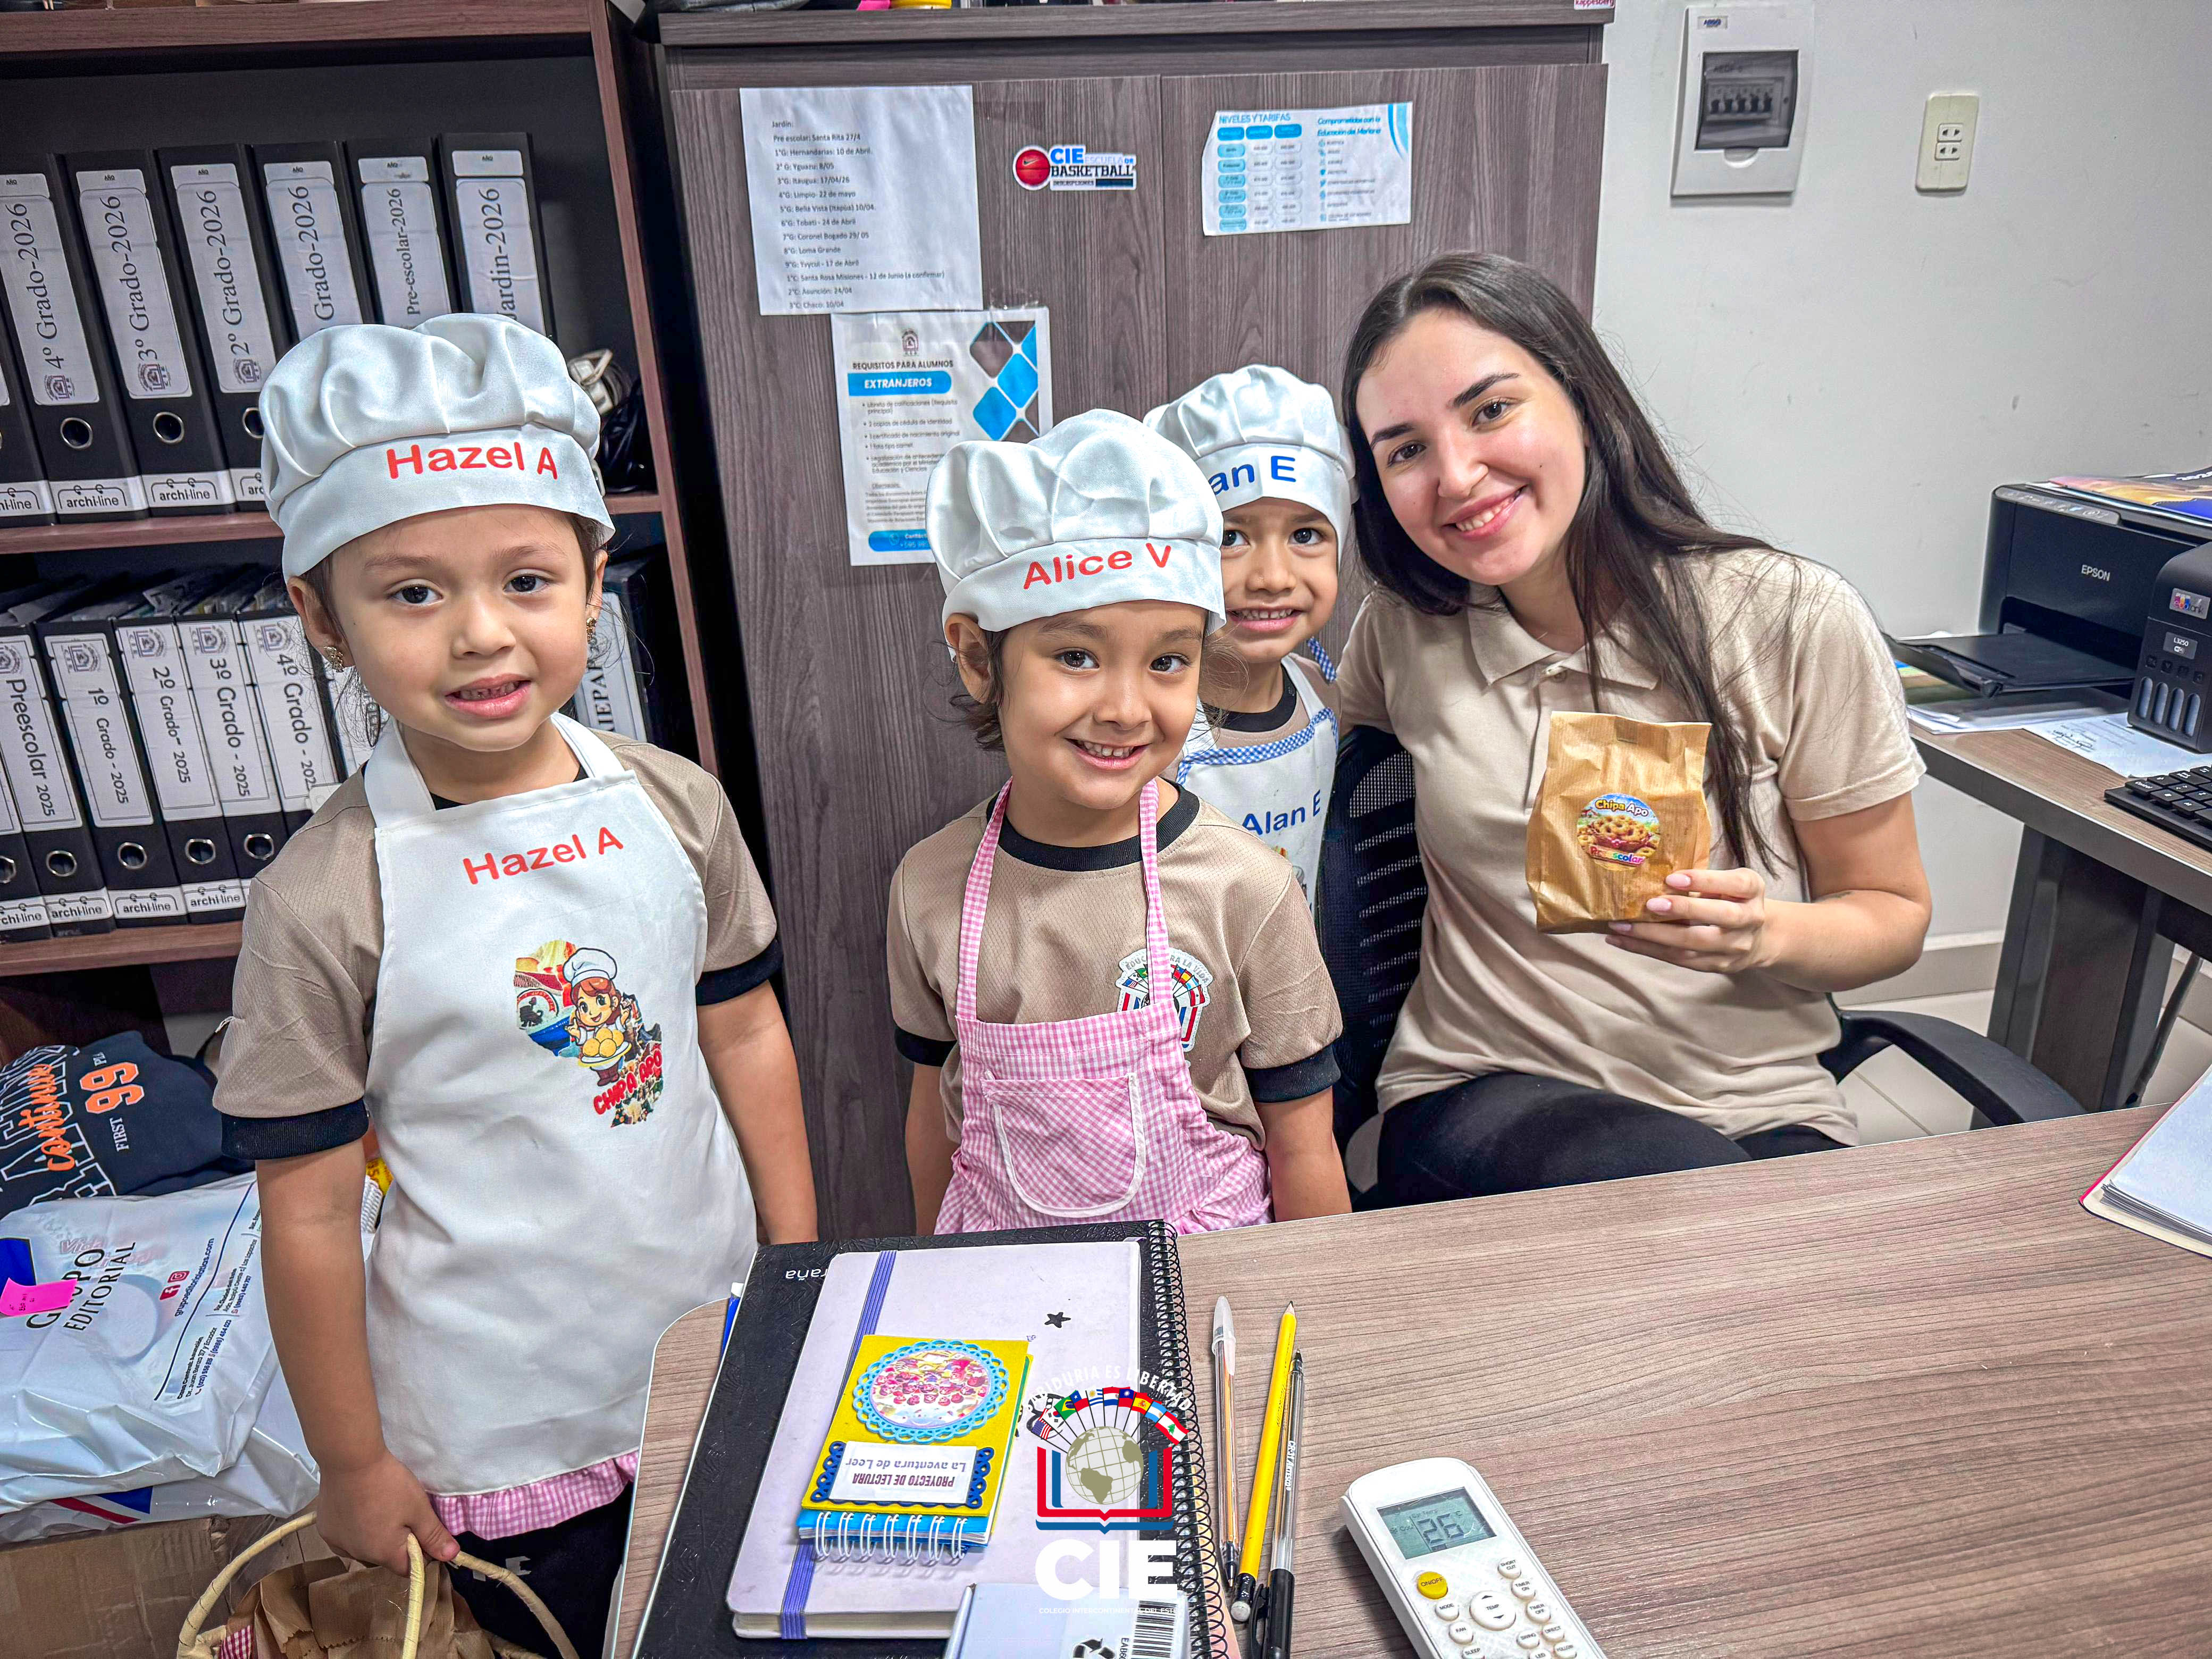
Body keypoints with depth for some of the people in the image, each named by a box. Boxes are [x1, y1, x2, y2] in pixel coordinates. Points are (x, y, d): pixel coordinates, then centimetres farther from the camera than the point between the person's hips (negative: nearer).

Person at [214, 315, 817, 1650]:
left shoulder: (677, 810, -9)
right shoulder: (325, 899, -19)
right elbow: (310, 1213, -11)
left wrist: (806, 1275, 7)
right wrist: (354, 1467, -2)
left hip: (718, 1359, 4)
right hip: (505, 1434, -3)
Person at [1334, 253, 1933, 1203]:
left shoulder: (1796, 622, -6)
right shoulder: (1403, 634, 1)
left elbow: (1895, 913, 4)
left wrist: (1765, 935, -18)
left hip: (1755, 1110, 1)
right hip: (1479, 1095, 0)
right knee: (1694, 1185, -32)